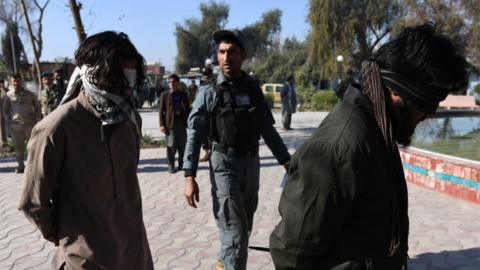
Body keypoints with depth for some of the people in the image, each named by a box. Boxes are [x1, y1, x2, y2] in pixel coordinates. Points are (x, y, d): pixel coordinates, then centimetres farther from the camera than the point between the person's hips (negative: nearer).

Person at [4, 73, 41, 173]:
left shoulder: (30, 95, 4)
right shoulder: (9, 95, 7)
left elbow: (37, 108, 9)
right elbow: (6, 110, 14)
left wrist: (36, 120, 0)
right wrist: (8, 121, 3)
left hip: (30, 124, -1)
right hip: (15, 125, 1)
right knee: (18, 146, 6)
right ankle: (21, 166, 15)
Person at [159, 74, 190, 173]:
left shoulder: (183, 95, 10)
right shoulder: (165, 94, 4)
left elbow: (188, 110, 12)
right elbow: (161, 111, 2)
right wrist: (162, 124, -6)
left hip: (182, 123, 2)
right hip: (170, 123, -2)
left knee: (182, 145, 6)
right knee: (171, 146, -5)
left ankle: (182, 165, 20)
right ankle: (171, 166, 6)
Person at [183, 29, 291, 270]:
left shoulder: (254, 90, 5)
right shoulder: (209, 93, -7)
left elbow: (268, 130, 10)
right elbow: (194, 136, -8)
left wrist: (288, 162, 5)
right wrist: (189, 177, -14)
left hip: (252, 163, 5)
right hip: (224, 165, -5)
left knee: (244, 227, 18)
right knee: (234, 231, -9)